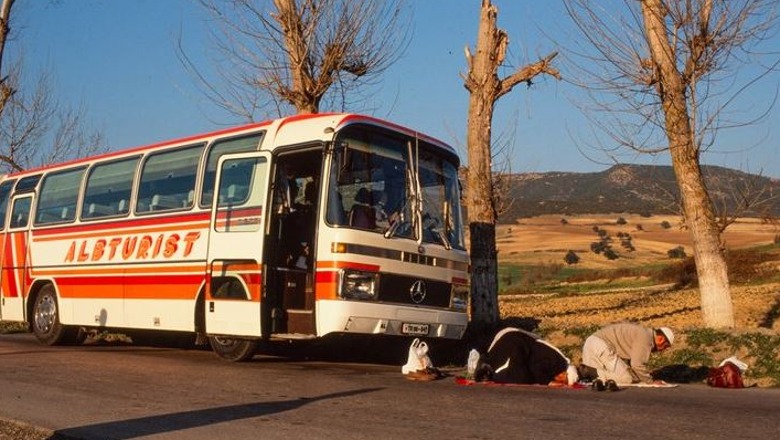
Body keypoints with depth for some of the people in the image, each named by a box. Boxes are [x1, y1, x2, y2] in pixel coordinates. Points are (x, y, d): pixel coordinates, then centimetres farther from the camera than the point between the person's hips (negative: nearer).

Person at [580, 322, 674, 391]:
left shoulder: (641, 332, 23)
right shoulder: (646, 338, -7)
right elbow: (637, 365, -13)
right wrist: (651, 381, 2)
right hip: (601, 345, -10)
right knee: (627, 379, -1)